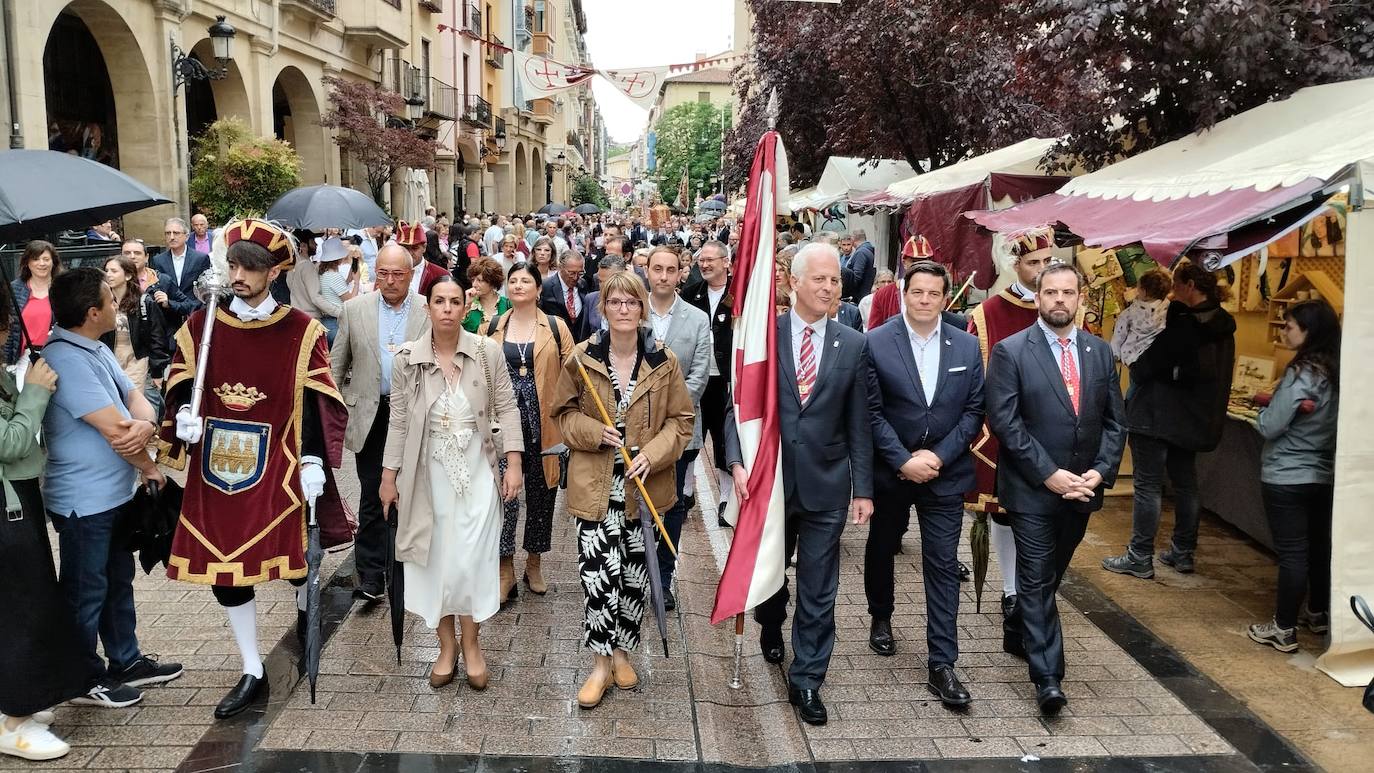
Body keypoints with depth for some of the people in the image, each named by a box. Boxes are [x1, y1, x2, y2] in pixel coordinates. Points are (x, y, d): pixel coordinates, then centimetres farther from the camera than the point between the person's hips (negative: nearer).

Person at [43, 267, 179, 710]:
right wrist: (148, 466, -9)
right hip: (84, 501, -9)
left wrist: (145, 426, -20)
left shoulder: (96, 350, 7)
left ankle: (126, 663, 37)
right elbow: (115, 429, -25)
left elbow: (135, 400, 4)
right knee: (86, 591, 8)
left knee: (118, 581, 21)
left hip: (115, 494, 9)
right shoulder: (65, 359, -24)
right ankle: (85, 680, 25)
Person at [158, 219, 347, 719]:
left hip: (276, 466, -3)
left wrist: (313, 462, -10)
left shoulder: (302, 331, -4)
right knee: (222, 564, 6)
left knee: (294, 555, 9)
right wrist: (184, 415, -12)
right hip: (216, 465, 3)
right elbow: (180, 387, 10)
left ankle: (305, 610, 45)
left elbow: (316, 404, -4)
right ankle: (252, 671, 20)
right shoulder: (200, 326, 3)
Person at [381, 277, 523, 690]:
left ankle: (471, 643, 21)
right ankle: (446, 645, 25)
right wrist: (389, 476, 4)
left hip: (477, 470, -1)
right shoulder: (407, 358, -5)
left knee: (471, 560, 0)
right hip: (429, 472, 1)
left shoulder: (487, 351, -7)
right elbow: (399, 421, 2)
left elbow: (506, 408, -2)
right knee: (435, 558, 8)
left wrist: (513, 464, -7)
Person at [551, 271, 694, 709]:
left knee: (635, 575, 11)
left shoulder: (663, 362, -2)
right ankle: (602, 663, 8)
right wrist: (594, 432, -14)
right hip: (595, 487, -1)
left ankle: (622, 652, 30)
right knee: (598, 574, -7)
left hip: (643, 488, 2)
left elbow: (681, 420, 3)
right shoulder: (581, 358, -3)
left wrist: (652, 454, -13)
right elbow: (564, 413, 6)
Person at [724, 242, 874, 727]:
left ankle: (806, 681, 19)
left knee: (818, 591, 6)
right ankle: (771, 632, 50)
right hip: (768, 479, 0)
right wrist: (737, 462, -17)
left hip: (825, 486, 0)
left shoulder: (853, 346, 0)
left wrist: (863, 488, 0)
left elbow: (859, 424, 2)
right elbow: (739, 405, -4)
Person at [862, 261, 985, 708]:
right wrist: (904, 461, -15)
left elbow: (974, 411, 0)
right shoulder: (875, 343, -8)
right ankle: (881, 618, 45)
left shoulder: (967, 347, 0)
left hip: (945, 473, 1)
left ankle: (942, 664, 3)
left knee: (943, 566, -1)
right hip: (890, 471, 0)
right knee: (881, 550, 19)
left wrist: (938, 456, -11)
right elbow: (871, 412, -9)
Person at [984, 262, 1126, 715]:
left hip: (1082, 490, 5)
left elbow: (1114, 422, 8)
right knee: (1037, 581, -3)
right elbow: (1004, 422, -13)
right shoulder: (1010, 352, -8)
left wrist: (1099, 472, -7)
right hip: (1032, 490, -5)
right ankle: (1048, 678, 0)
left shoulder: (1100, 352, 7)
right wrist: (1049, 475, -16)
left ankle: (1026, 635, 39)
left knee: (1049, 578, 18)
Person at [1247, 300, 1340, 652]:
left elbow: (1270, 427, -17)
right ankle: (1318, 613, 34)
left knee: (1292, 553, -3)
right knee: (1319, 548, 19)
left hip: (1287, 478, -8)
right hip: (1324, 476, 8)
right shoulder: (1337, 373, 4)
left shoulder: (1301, 374, -19)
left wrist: (1266, 408, 1)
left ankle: (1284, 630, 4)